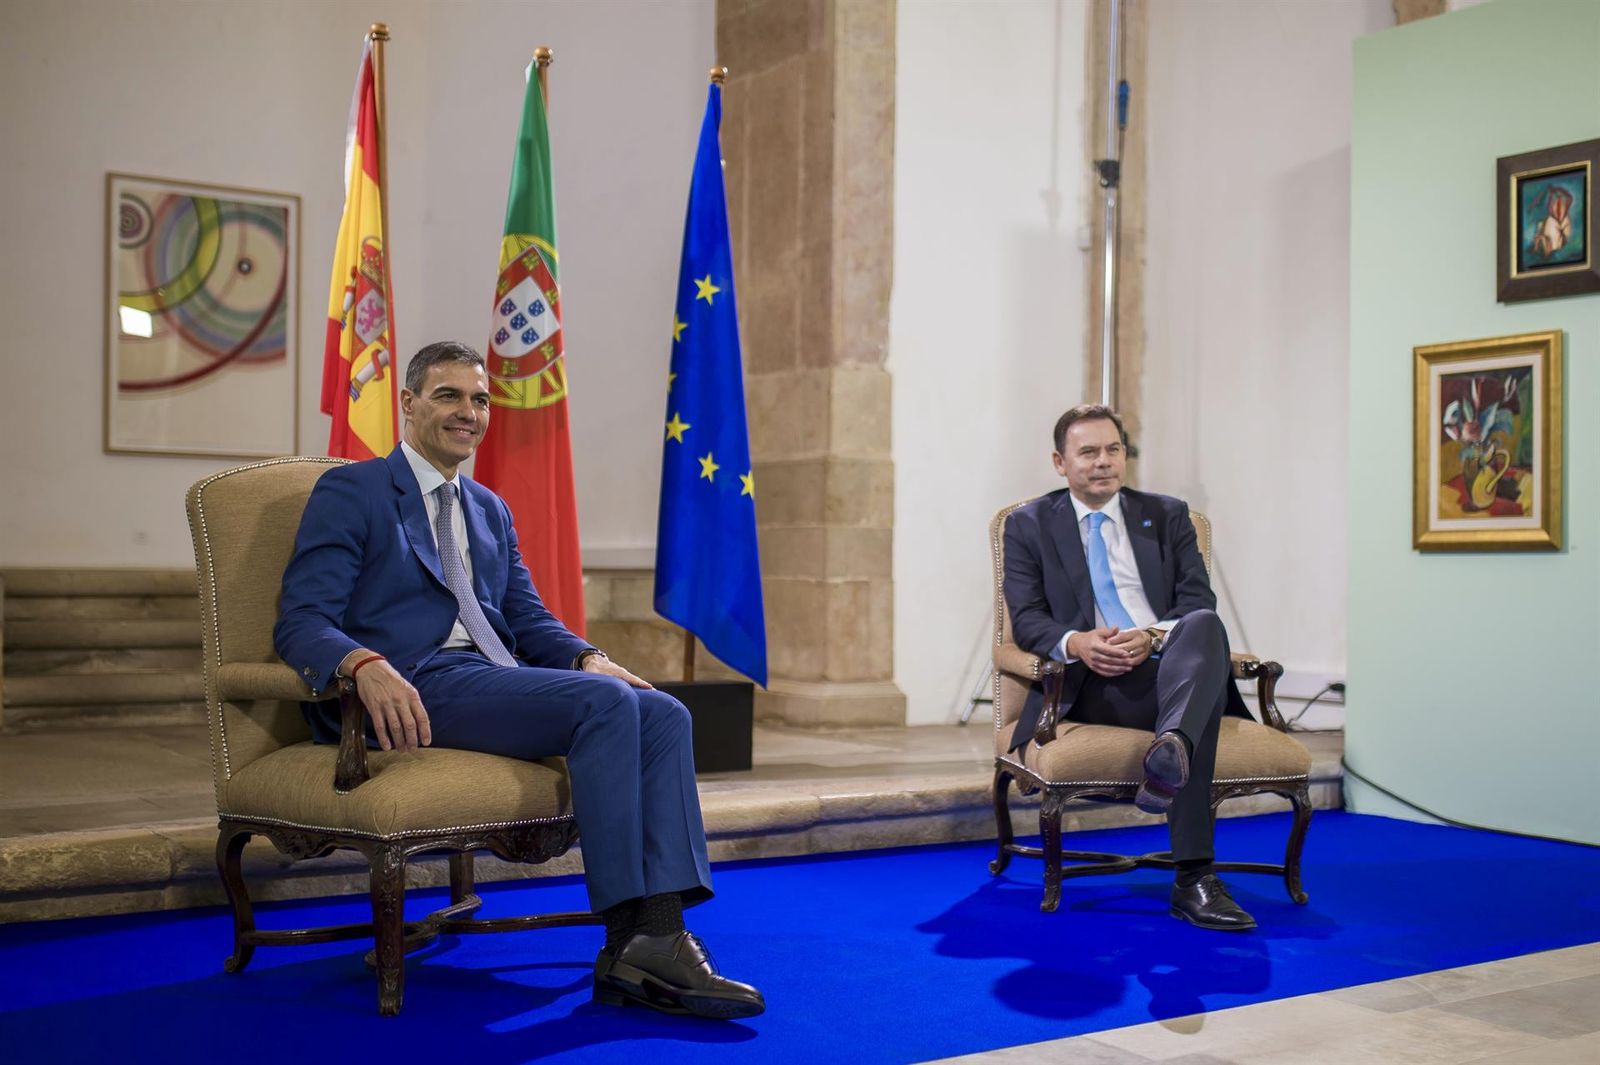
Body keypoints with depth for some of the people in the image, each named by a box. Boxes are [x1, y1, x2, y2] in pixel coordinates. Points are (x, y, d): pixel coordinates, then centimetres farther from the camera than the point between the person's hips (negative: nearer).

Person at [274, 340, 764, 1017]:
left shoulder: (491, 511, 27)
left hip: (495, 681, 7)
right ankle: (627, 937, -27)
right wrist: (367, 666, -29)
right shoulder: (350, 492, 4)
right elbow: (300, 624, -6)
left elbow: (528, 618, 21)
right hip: (411, 688, -7)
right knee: (604, 703, -29)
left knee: (664, 714, -18)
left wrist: (585, 657, -2)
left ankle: (656, 941, -28)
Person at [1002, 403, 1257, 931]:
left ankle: (1171, 749, -64)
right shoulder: (1029, 525, 15)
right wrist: (1075, 642, -22)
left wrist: (1153, 636, -17)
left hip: (1169, 665, 3)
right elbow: (1026, 618, 3)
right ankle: (1193, 879, -47)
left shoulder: (1168, 515, 20)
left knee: (1204, 626, -37)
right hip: (1091, 684, -3)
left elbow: (1198, 601, 8)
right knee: (1205, 692, -37)